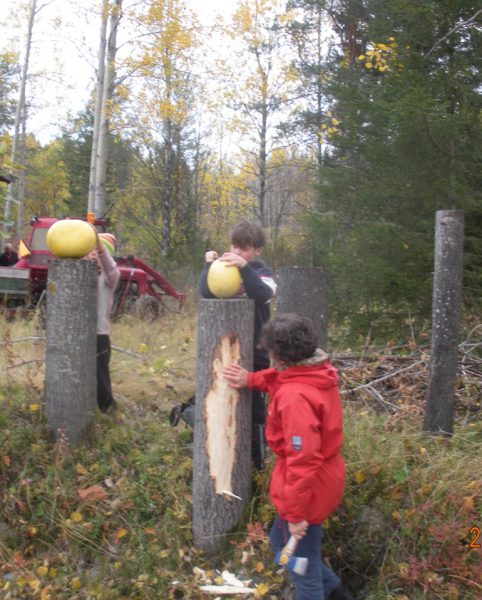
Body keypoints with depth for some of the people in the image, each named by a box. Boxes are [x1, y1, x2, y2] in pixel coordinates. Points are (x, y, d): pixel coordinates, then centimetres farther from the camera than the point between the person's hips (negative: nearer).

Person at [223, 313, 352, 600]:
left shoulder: (295, 397, -30)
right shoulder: (319, 372, -3)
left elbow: (303, 460, -30)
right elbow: (282, 378, 22)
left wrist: (295, 513, -23)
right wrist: (251, 379, 16)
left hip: (309, 488, -9)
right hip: (326, 478, 9)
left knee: (302, 564, 11)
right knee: (281, 543, 27)